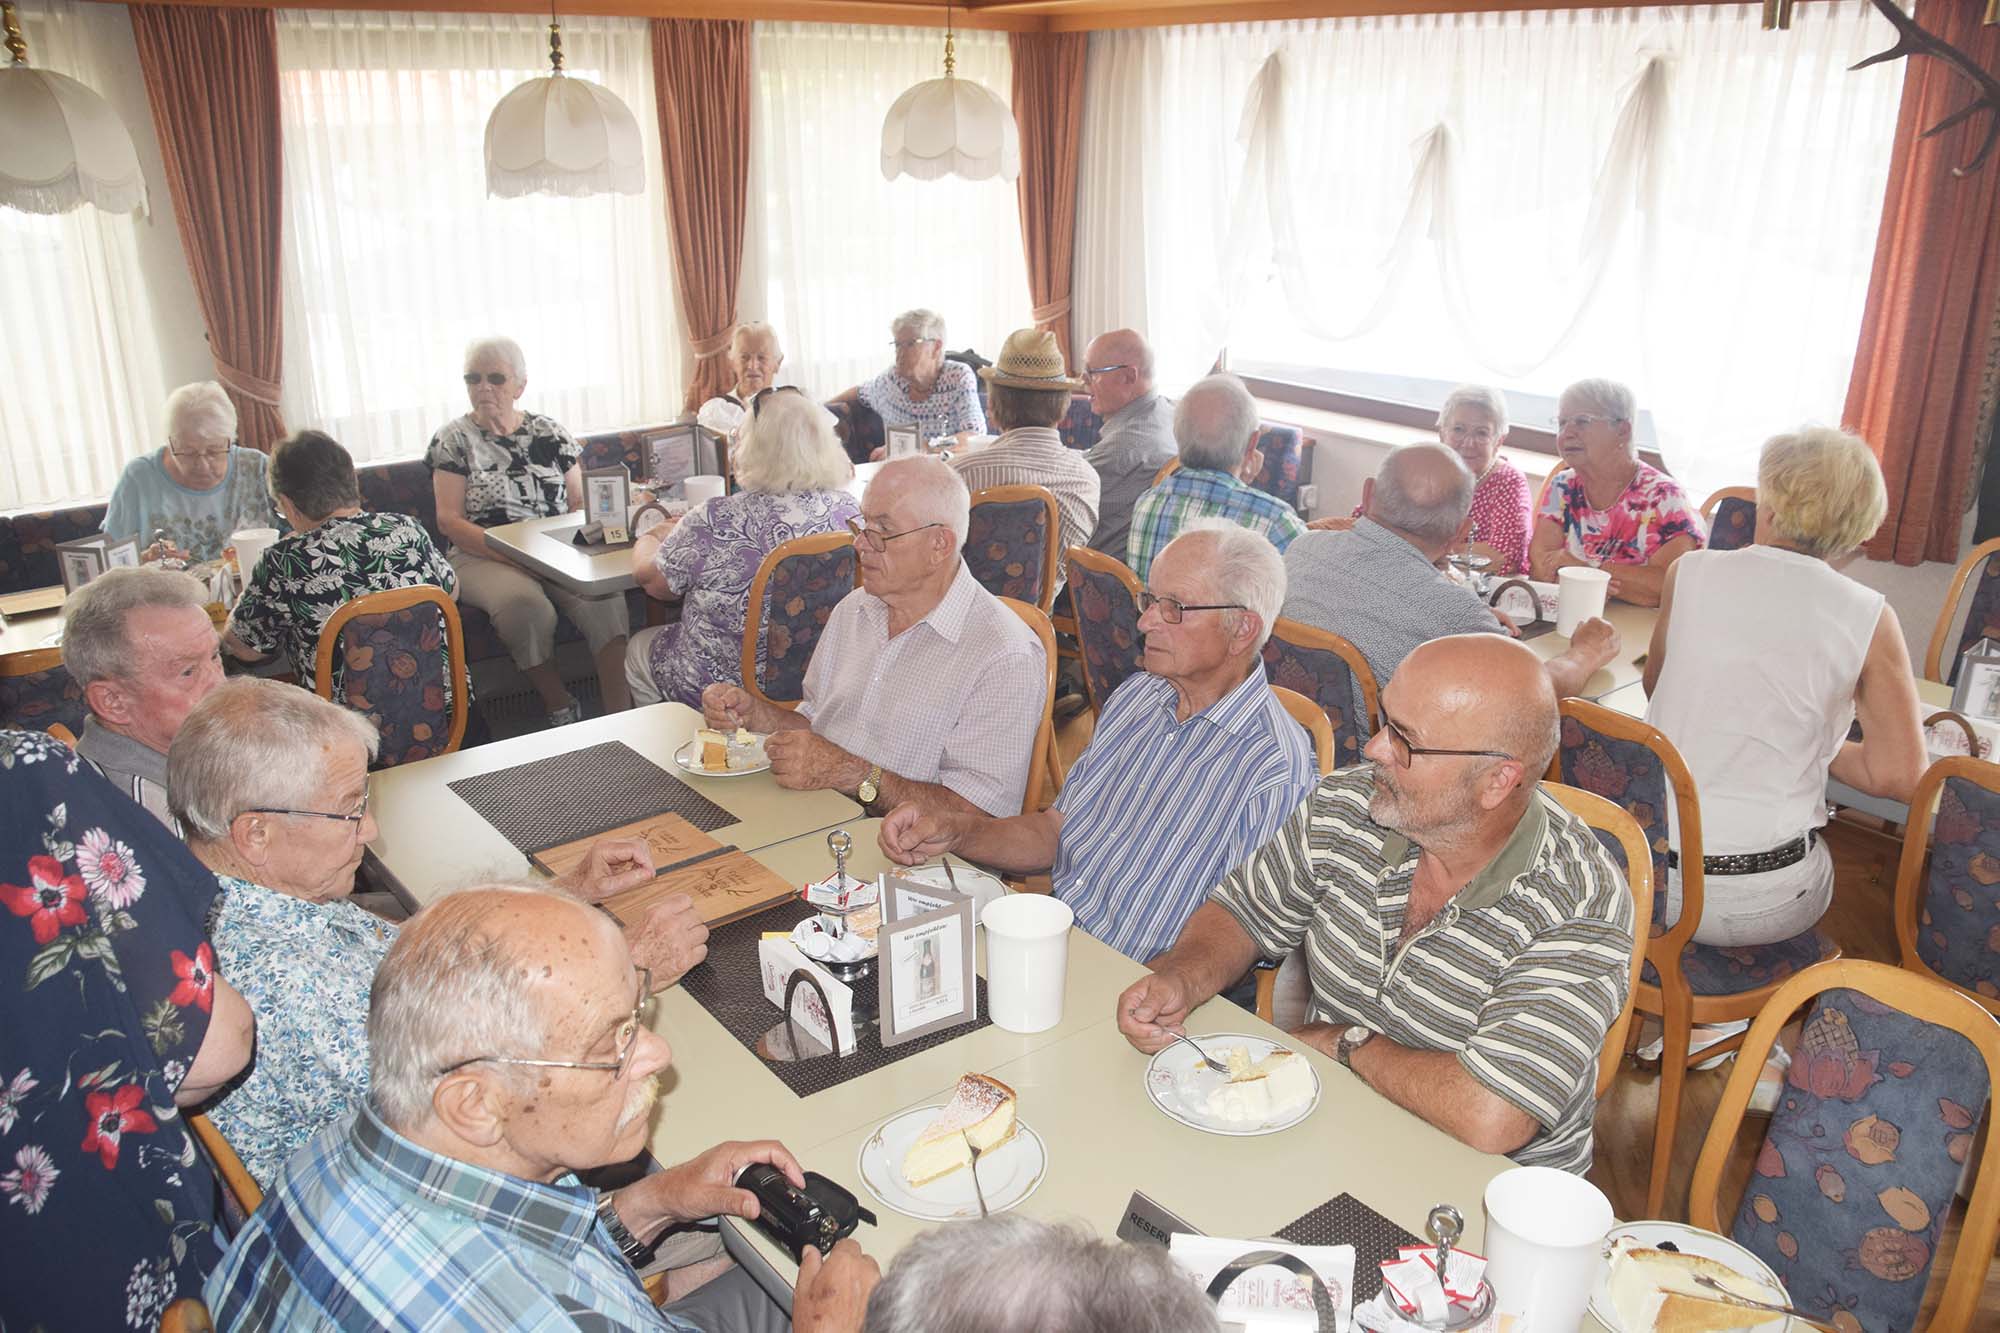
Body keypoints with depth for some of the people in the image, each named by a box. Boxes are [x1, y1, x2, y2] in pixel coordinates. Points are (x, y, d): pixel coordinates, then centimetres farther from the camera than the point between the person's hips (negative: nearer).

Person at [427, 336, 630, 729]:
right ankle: (560, 710, -20)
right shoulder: (454, 439, 5)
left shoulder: (549, 432, 12)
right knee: (525, 602, -35)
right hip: (483, 559, -2)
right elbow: (449, 520, -3)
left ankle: (620, 712, -31)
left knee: (601, 592, -30)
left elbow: (581, 501, 12)